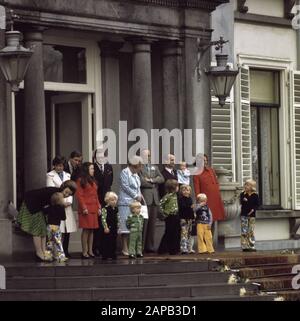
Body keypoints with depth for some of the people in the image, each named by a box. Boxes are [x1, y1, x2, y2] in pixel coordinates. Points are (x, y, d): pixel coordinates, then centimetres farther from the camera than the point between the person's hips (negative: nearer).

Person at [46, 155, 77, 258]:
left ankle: (65, 251, 6)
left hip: (67, 205, 5)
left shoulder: (67, 175, 20)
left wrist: (69, 201, -4)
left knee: (68, 230, 0)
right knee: (59, 230, -13)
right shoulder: (50, 175, 5)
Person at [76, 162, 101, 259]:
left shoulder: (93, 181, 19)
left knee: (91, 230, 6)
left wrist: (99, 207, 13)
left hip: (94, 209, 7)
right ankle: (84, 252, -5)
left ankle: (90, 251, 9)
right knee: (86, 230, -7)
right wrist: (84, 207, -15)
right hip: (86, 209, -7)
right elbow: (79, 195, -9)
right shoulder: (81, 180, -4)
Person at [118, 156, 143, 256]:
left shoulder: (136, 174, 19)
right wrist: (136, 196, -9)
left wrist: (139, 196, 6)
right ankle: (125, 248, -7)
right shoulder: (124, 173, -6)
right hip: (126, 202, -8)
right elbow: (125, 187, -12)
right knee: (126, 225, -8)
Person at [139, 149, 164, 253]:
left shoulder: (155, 168, 20)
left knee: (152, 223, 6)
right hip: (145, 198, -6)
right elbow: (141, 181, -14)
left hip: (154, 198, 6)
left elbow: (162, 179, 7)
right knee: (144, 222, -9)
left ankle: (150, 246, 9)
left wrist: (151, 180, -8)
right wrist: (153, 184, -2)